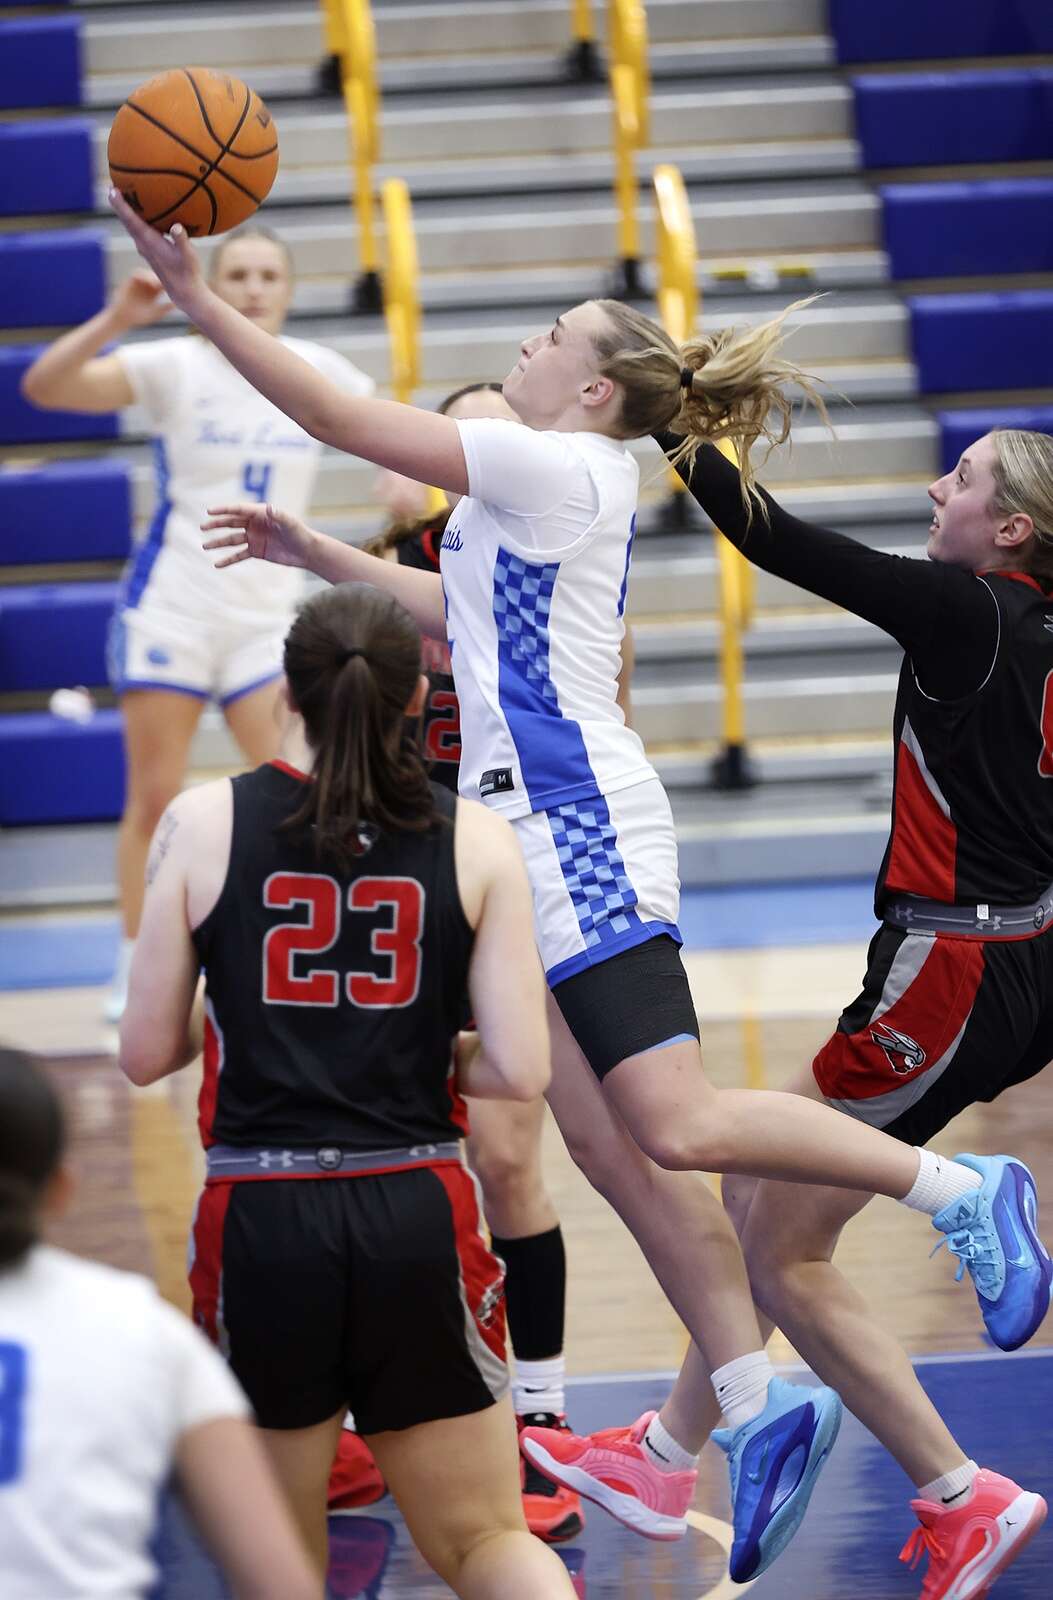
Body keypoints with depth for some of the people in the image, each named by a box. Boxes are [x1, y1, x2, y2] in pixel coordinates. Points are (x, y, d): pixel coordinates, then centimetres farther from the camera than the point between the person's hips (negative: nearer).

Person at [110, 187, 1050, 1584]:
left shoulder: (558, 468, -12)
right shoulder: (564, 488, 17)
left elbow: (345, 420, -14)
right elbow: (466, 616, 31)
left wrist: (199, 298, -10)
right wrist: (321, 558, 32)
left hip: (576, 829, -10)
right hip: (537, 831, 10)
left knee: (677, 1125, -14)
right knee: (613, 1145, 6)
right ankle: (755, 1403, 6)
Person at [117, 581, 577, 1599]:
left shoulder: (201, 824, -2)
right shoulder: (475, 840, 0)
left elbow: (145, 1055, 2)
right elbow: (520, 1072, -4)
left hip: (261, 1220, -1)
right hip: (417, 1218, 1)